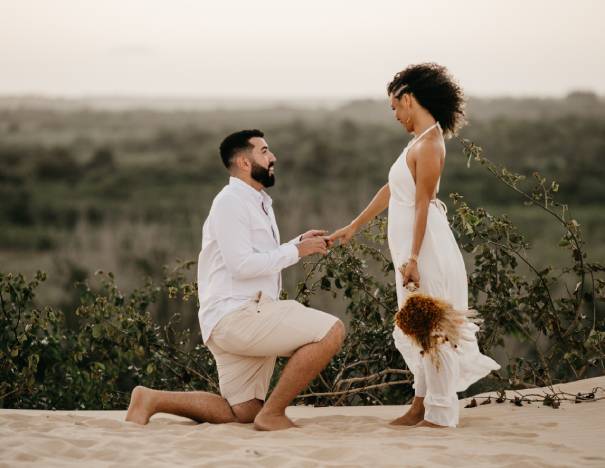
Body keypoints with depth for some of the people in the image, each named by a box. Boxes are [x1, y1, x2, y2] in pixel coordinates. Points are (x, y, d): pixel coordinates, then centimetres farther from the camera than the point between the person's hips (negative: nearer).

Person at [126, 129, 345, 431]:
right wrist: (297, 251, -14)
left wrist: (299, 243, 13)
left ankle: (152, 399, 10)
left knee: (241, 413, 12)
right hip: (236, 314, -10)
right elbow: (241, 265, -20)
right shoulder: (231, 202, -10)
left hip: (248, 315, 10)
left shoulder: (258, 203, 21)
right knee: (331, 331, -21)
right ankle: (272, 414, -16)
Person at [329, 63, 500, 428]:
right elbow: (391, 190, 21)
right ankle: (423, 404, 24)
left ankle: (440, 414, 2)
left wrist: (413, 258, -21)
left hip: (426, 245, -10)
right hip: (412, 246, 10)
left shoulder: (428, 144, -15)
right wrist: (354, 227, 25)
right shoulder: (421, 140, 15)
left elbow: (423, 204, -19)